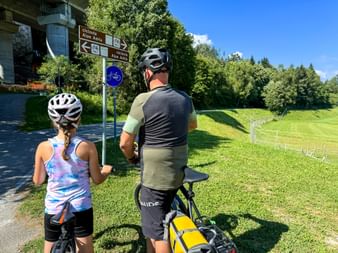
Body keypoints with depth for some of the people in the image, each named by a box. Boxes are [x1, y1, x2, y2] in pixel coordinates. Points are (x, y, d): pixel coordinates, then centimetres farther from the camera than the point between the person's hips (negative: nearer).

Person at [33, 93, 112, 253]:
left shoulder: (44, 147, -10)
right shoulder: (87, 147, -14)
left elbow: (37, 181, 2)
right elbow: (97, 180, -5)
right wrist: (106, 170, 16)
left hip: (53, 208, 2)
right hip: (81, 207, -1)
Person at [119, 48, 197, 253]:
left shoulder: (143, 100, -20)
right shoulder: (184, 98, 0)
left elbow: (125, 143, -15)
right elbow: (193, 125, 19)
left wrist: (132, 158, 6)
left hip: (155, 176, -6)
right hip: (178, 173, 7)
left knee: (157, 232, 10)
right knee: (155, 223, 27)